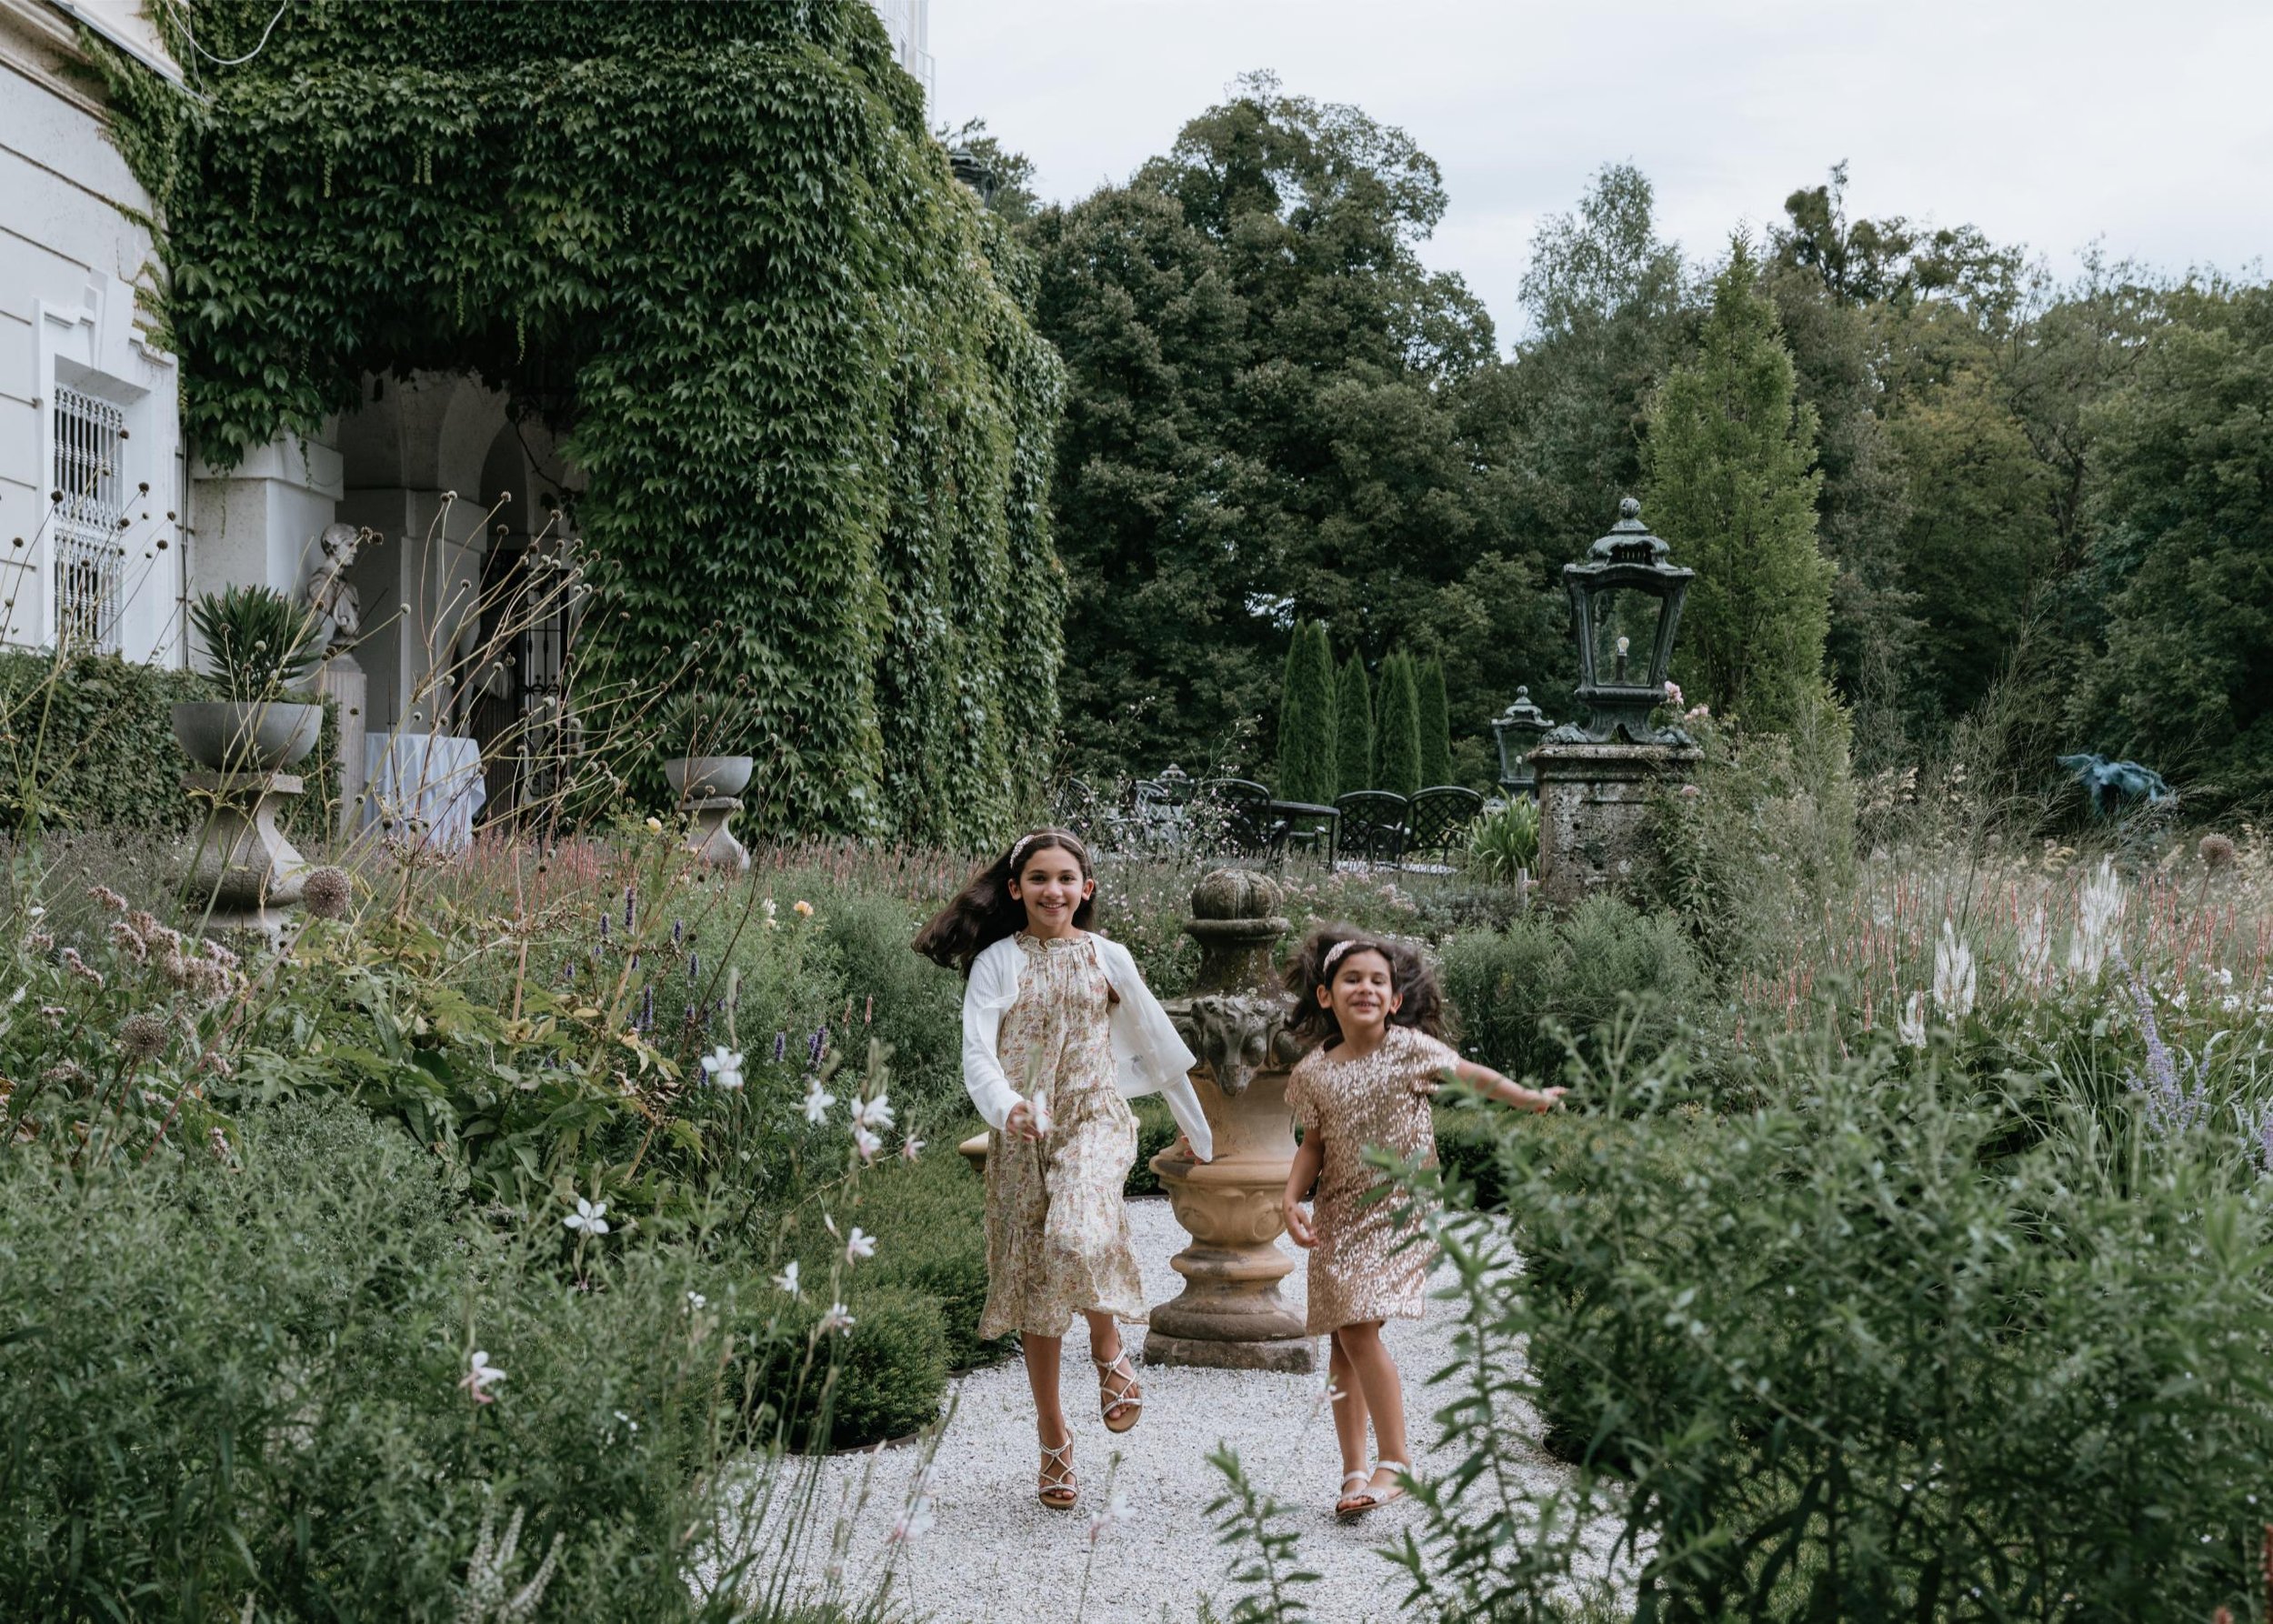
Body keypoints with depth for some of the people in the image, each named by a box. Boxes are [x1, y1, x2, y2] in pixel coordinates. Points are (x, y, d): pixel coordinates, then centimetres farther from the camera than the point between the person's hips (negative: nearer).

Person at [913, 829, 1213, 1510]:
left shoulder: (1107, 957, 6)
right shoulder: (996, 962, 2)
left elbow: (1157, 1040, 15)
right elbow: (976, 1053, -9)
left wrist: (1194, 1123, 21)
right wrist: (1007, 1107, -29)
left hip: (1094, 1120, -1)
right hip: (1020, 1136, 1)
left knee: (1078, 1239, -30)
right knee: (1034, 1283, 4)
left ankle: (1109, 1350, 1)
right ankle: (1053, 1438, 17)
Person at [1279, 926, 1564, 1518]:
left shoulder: (1409, 1048, -8)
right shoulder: (1314, 1071, 0)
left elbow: (1472, 1075, 7)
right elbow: (1314, 1143, 10)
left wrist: (1533, 1098, 9)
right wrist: (1291, 1199, -3)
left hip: (1397, 1211, -4)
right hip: (1337, 1215, 4)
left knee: (1359, 1329, -17)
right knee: (1342, 1341, 6)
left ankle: (1395, 1460, -6)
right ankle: (1355, 1469, 16)